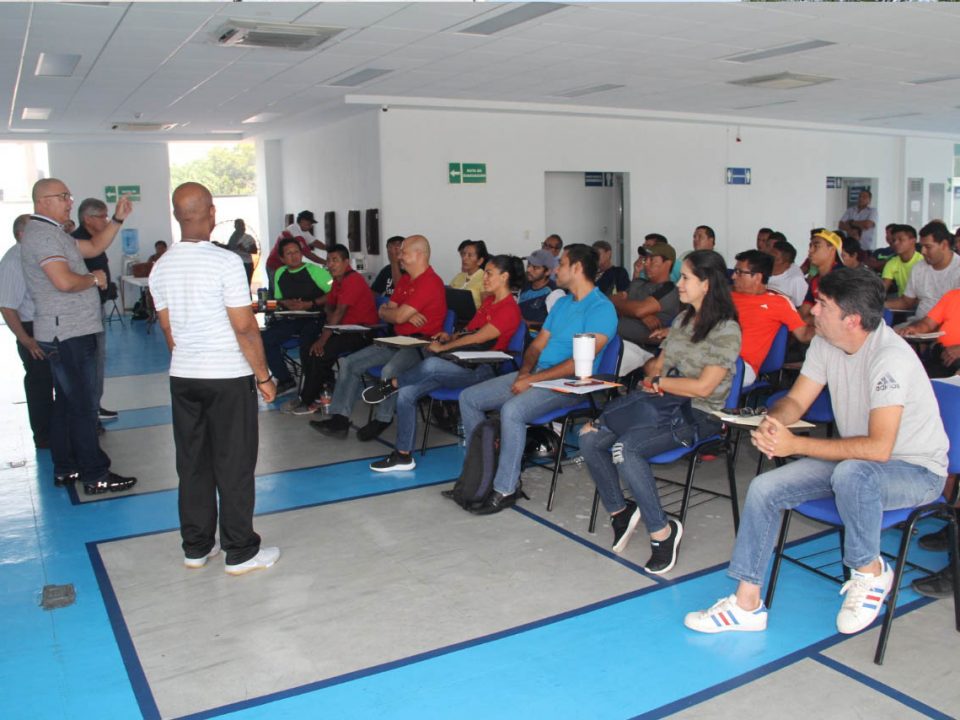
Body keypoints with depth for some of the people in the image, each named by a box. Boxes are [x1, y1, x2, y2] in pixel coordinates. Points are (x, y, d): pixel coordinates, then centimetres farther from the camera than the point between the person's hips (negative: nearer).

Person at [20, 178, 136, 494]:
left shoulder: (51, 232, 18)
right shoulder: (42, 234, -16)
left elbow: (95, 247, 20)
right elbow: (65, 281, -28)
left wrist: (117, 219, 12)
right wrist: (94, 278, -10)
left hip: (66, 333, 11)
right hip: (68, 334, -11)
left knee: (66, 402, 15)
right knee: (83, 405, -7)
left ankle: (65, 468, 24)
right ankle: (96, 476, -2)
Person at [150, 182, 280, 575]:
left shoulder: (161, 267, 4)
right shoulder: (225, 262, -15)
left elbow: (167, 329, 11)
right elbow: (244, 328, -15)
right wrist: (264, 377, -8)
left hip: (183, 378, 6)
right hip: (228, 378, -6)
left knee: (192, 464, 13)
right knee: (234, 466, 3)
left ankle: (196, 547, 24)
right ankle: (240, 553, 12)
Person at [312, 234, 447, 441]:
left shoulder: (430, 282, -16)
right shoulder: (404, 280, 16)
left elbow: (399, 316, -20)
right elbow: (384, 313, 11)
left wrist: (386, 311, 3)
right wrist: (407, 314, -9)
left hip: (422, 344, -10)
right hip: (398, 340, 10)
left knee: (389, 371, -36)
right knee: (349, 362, 2)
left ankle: (382, 420, -11)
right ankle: (339, 419, 0)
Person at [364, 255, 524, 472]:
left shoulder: (509, 310, -9)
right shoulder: (488, 300, 19)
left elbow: (476, 338, -14)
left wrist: (442, 347, -8)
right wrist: (451, 337, 6)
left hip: (479, 370, -8)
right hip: (460, 362, 8)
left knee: (431, 365, -37)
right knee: (406, 393, -12)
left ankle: (392, 384, -11)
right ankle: (403, 456, -6)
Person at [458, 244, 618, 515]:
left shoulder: (601, 308, -11)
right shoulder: (562, 303, 18)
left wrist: (531, 380, -20)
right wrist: (524, 371, -5)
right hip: (535, 375, 9)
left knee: (512, 410, -35)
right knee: (468, 397, 2)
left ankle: (505, 490, -21)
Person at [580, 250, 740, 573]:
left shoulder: (727, 331, -8)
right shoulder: (683, 319, 17)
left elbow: (703, 387, -16)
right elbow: (656, 364, 21)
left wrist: (658, 382, -6)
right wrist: (653, 369, -2)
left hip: (696, 415, -7)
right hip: (663, 405, 8)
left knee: (626, 447, -33)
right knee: (590, 439, -13)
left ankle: (662, 531, -16)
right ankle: (619, 511, 2)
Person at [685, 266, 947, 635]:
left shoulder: (890, 357, -29)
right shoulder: (825, 342, -5)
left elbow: (878, 448, -36)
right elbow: (796, 400, 2)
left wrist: (796, 444, -33)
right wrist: (773, 422, -23)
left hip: (916, 470, -7)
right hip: (853, 459, 7)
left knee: (851, 473, -40)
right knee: (764, 489, -10)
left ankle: (869, 571, -10)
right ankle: (746, 604, -3)